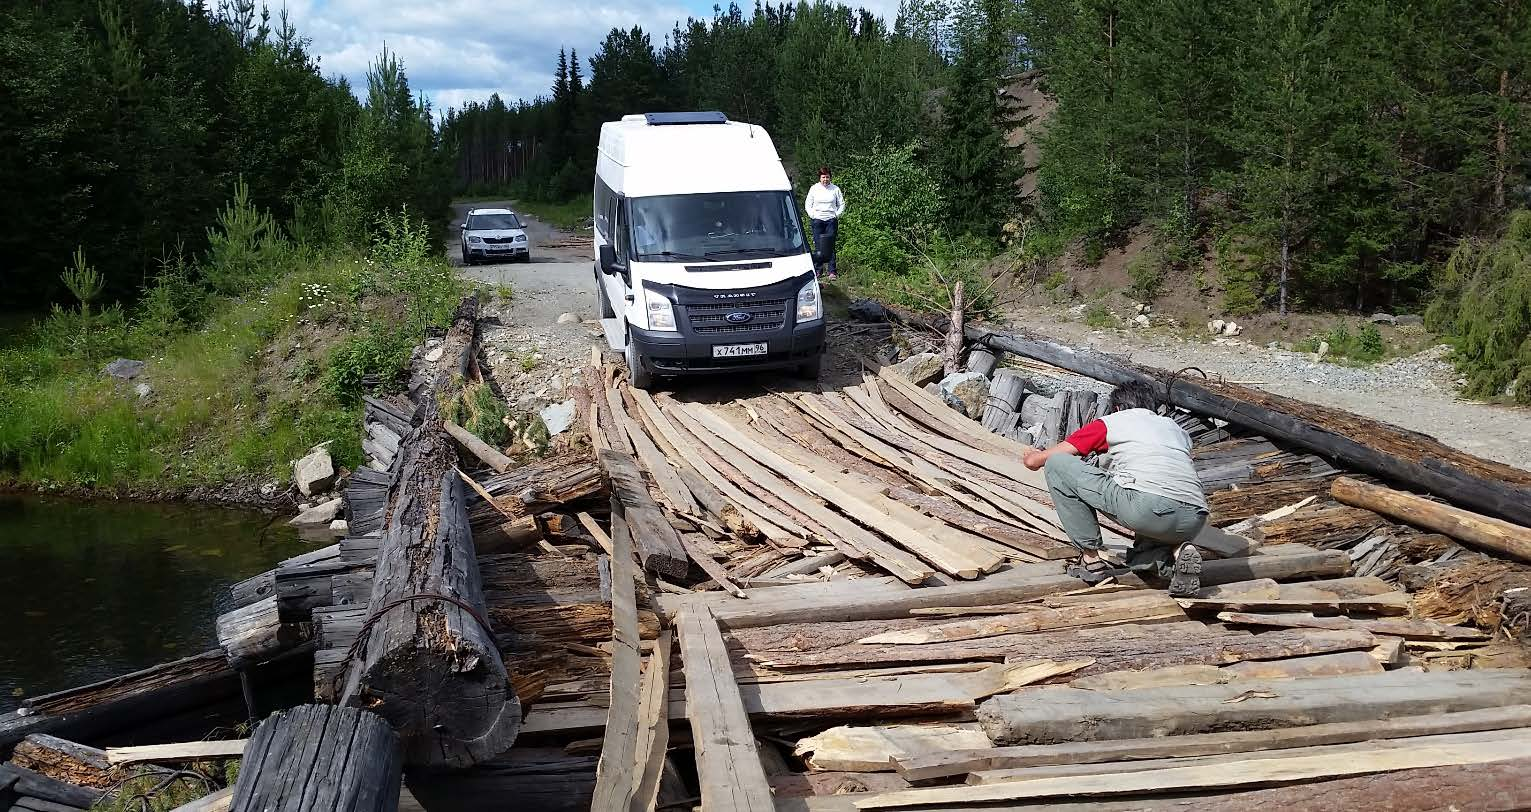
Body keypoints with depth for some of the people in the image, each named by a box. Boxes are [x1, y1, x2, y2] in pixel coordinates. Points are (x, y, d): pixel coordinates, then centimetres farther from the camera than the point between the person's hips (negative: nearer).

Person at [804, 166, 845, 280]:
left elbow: (841, 204, 14)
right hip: (817, 220, 0)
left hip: (831, 220, 0)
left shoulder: (835, 189, 7)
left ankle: (831, 271, -1)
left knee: (830, 246, -3)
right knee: (818, 247, -2)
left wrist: (837, 215, 2)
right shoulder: (814, 189, 7)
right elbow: (807, 204, 11)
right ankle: (816, 270, 4)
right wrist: (812, 215, -1)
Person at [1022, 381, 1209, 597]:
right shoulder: (1176, 428, 32)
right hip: (1193, 522, 6)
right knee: (1139, 560, 38)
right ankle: (1177, 555, 2)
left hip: (1146, 506, -6)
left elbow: (1033, 461, 24)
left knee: (1056, 464, 10)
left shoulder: (1109, 422, 21)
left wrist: (1035, 455, 48)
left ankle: (1091, 558, 10)